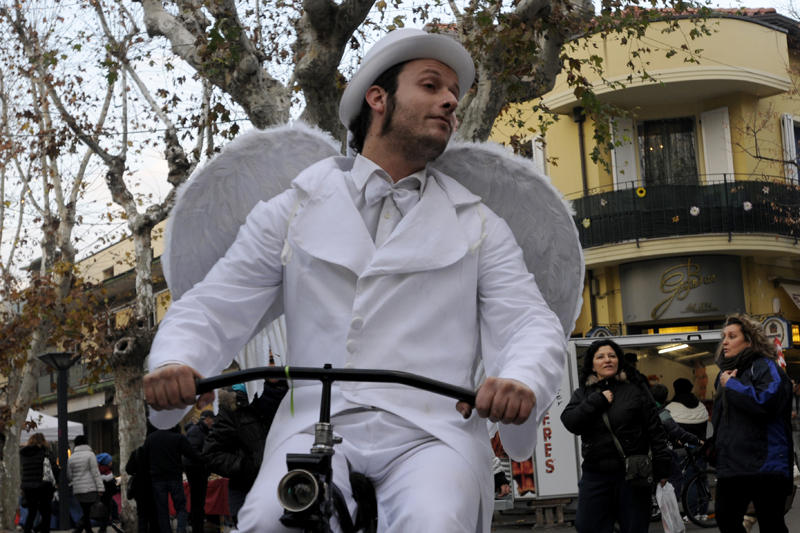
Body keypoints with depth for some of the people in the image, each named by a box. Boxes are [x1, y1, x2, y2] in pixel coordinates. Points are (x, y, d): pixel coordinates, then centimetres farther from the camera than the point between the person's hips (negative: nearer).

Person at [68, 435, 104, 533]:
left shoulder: (71, 457, 9)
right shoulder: (90, 454, -5)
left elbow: (69, 475, 13)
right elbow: (95, 472, -9)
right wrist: (100, 488, -10)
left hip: (78, 490, 5)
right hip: (90, 489, -5)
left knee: (86, 513, 14)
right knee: (87, 513, -6)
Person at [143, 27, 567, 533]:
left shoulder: (479, 226, 17)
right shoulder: (293, 211, 16)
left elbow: (531, 323, 6)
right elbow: (212, 309, 11)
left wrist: (521, 382, -19)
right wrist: (175, 362, -13)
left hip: (430, 433, 0)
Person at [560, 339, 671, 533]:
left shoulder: (634, 390, 3)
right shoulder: (582, 394, 11)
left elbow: (655, 431, 1)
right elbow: (570, 422, -6)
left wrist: (661, 470, -4)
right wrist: (598, 400, -12)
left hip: (632, 473, -2)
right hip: (595, 475, 2)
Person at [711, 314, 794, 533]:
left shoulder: (765, 367, -6)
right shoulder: (725, 372, 20)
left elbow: (766, 401, -25)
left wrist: (731, 385, -13)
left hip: (764, 465, -8)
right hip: (730, 465, 8)